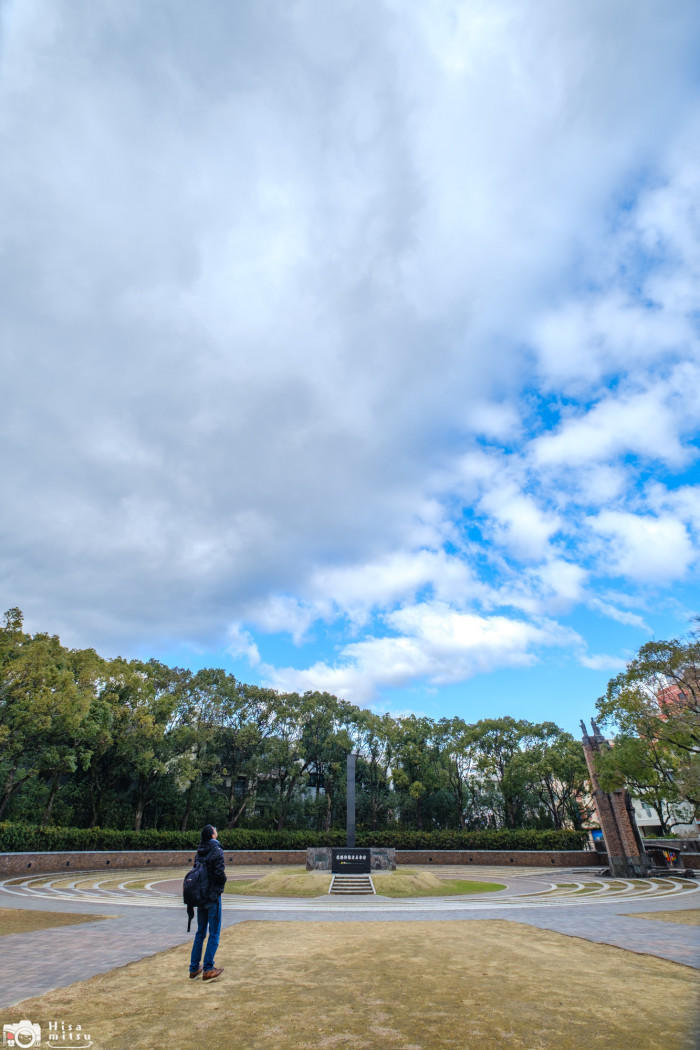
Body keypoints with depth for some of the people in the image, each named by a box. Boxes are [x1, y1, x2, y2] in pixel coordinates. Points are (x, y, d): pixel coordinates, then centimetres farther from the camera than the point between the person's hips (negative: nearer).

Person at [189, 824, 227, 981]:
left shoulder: (199, 852, 5)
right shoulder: (217, 851, -17)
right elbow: (220, 874, -20)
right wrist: (222, 883, 0)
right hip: (213, 896, -7)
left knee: (200, 932, 18)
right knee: (214, 933, 4)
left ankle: (194, 968, 24)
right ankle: (208, 969, 6)